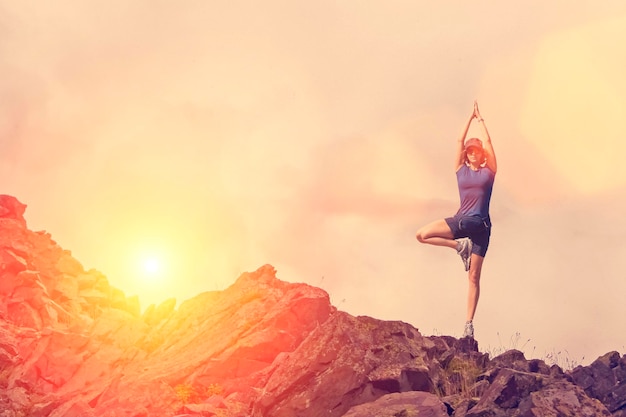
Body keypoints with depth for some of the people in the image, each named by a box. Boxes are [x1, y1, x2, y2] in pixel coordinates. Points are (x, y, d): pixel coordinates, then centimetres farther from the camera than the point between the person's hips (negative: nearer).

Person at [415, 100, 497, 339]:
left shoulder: (489, 171, 7)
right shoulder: (461, 170, 11)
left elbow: (488, 143, 4)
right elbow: (460, 142, 7)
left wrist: (481, 120, 12)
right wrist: (470, 119, 9)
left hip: (480, 225, -2)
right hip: (460, 221, 3)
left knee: (474, 277, -4)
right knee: (422, 234, -17)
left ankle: (469, 324, -5)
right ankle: (460, 245, -6)